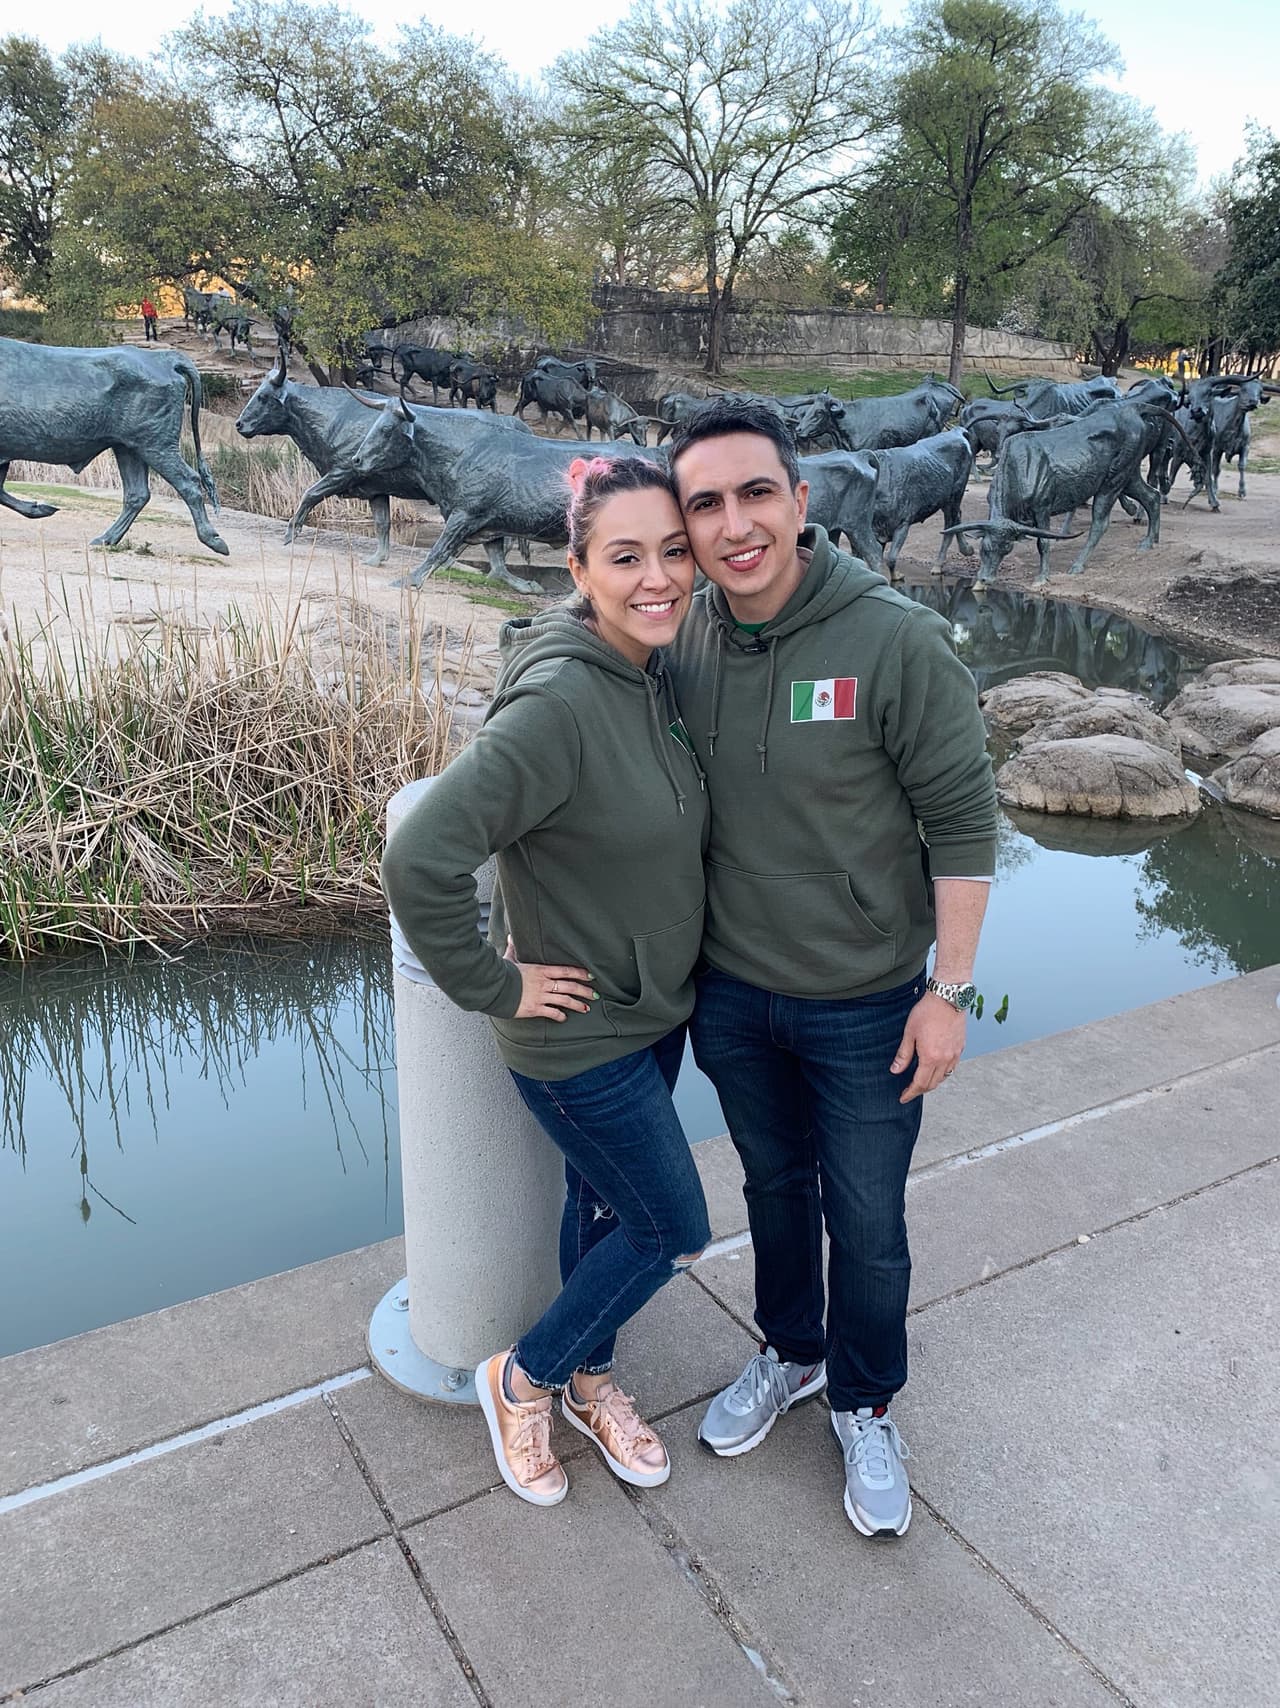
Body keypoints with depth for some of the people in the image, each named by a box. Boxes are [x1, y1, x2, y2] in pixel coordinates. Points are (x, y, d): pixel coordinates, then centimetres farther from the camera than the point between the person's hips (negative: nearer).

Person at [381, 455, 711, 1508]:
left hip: (658, 1011, 8)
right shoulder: (558, 702, -29)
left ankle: (588, 1379, 48)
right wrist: (493, 986, -24)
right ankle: (522, 1380, 30)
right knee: (674, 1231, 7)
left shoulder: (657, 676, -1)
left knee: (606, 1205, 23)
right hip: (581, 1034, -7)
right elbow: (419, 859, -36)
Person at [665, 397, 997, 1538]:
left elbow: (963, 823, -14)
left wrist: (949, 991, -13)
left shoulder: (899, 642, -20)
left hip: (864, 1009, -3)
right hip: (729, 995, 4)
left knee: (865, 1222, 14)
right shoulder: (683, 645, -7)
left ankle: (866, 1404, 41)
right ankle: (791, 1355, 50)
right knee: (774, 1187, 24)